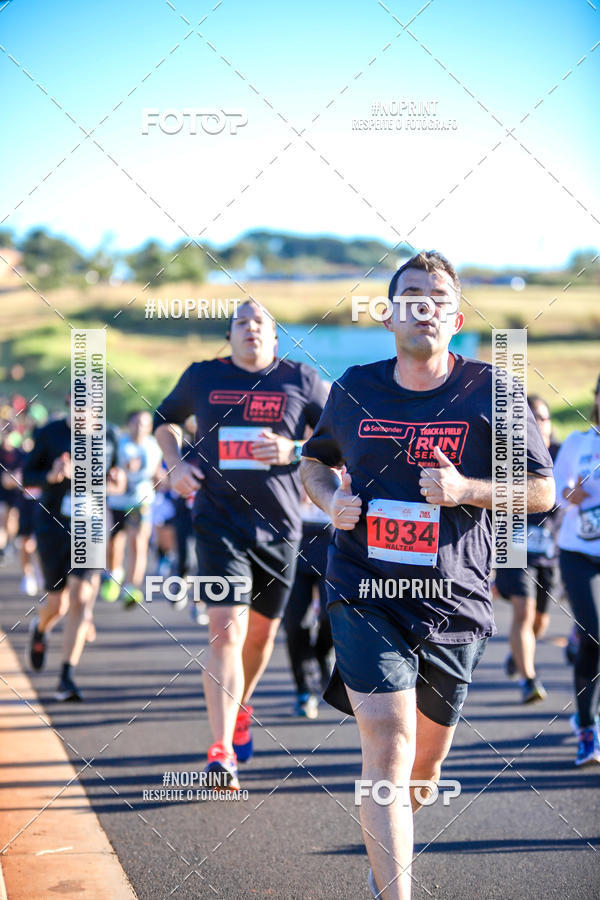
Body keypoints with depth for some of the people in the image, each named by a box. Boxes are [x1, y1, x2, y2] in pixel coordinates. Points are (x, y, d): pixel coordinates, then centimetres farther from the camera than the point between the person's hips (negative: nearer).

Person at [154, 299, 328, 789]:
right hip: (220, 523, -1)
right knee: (226, 629, -14)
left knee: (262, 631, 14)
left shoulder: (301, 380, 2)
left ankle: (241, 707, 44)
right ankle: (221, 750, -13)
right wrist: (176, 464, 5)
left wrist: (293, 450, -12)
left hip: (280, 525, 1)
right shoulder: (203, 377, 5)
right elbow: (166, 418, 23)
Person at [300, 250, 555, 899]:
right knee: (388, 743, -18)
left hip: (453, 602, 1)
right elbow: (314, 461, 21)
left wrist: (468, 490, -16)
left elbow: (541, 489, 1)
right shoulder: (354, 389, 4)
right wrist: (331, 499, -1)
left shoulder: (489, 391, -3)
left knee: (424, 760, 14)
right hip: (364, 595, 0)